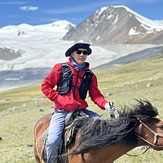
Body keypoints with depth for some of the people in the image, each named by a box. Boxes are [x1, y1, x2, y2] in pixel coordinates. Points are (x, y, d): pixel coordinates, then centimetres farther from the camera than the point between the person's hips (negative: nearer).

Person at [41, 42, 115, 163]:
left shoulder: (90, 75, 9)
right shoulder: (61, 68, 0)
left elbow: (95, 95, 5)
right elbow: (45, 86, 1)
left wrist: (105, 105, -15)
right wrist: (59, 99, -9)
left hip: (81, 110, 4)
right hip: (62, 111, -3)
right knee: (53, 142, -22)